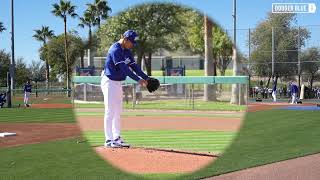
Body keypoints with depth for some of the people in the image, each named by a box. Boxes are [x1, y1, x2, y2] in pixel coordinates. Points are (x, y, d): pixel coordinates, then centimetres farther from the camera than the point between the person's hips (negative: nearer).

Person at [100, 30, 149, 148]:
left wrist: (146, 78, -4)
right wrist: (138, 80, -30)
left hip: (118, 83, 10)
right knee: (110, 112, -7)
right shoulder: (115, 50, -21)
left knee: (117, 112, 12)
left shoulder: (127, 51, 8)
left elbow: (134, 66, 6)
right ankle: (109, 140, -3)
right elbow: (123, 68, -28)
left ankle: (117, 138, 19)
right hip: (109, 82, -10)